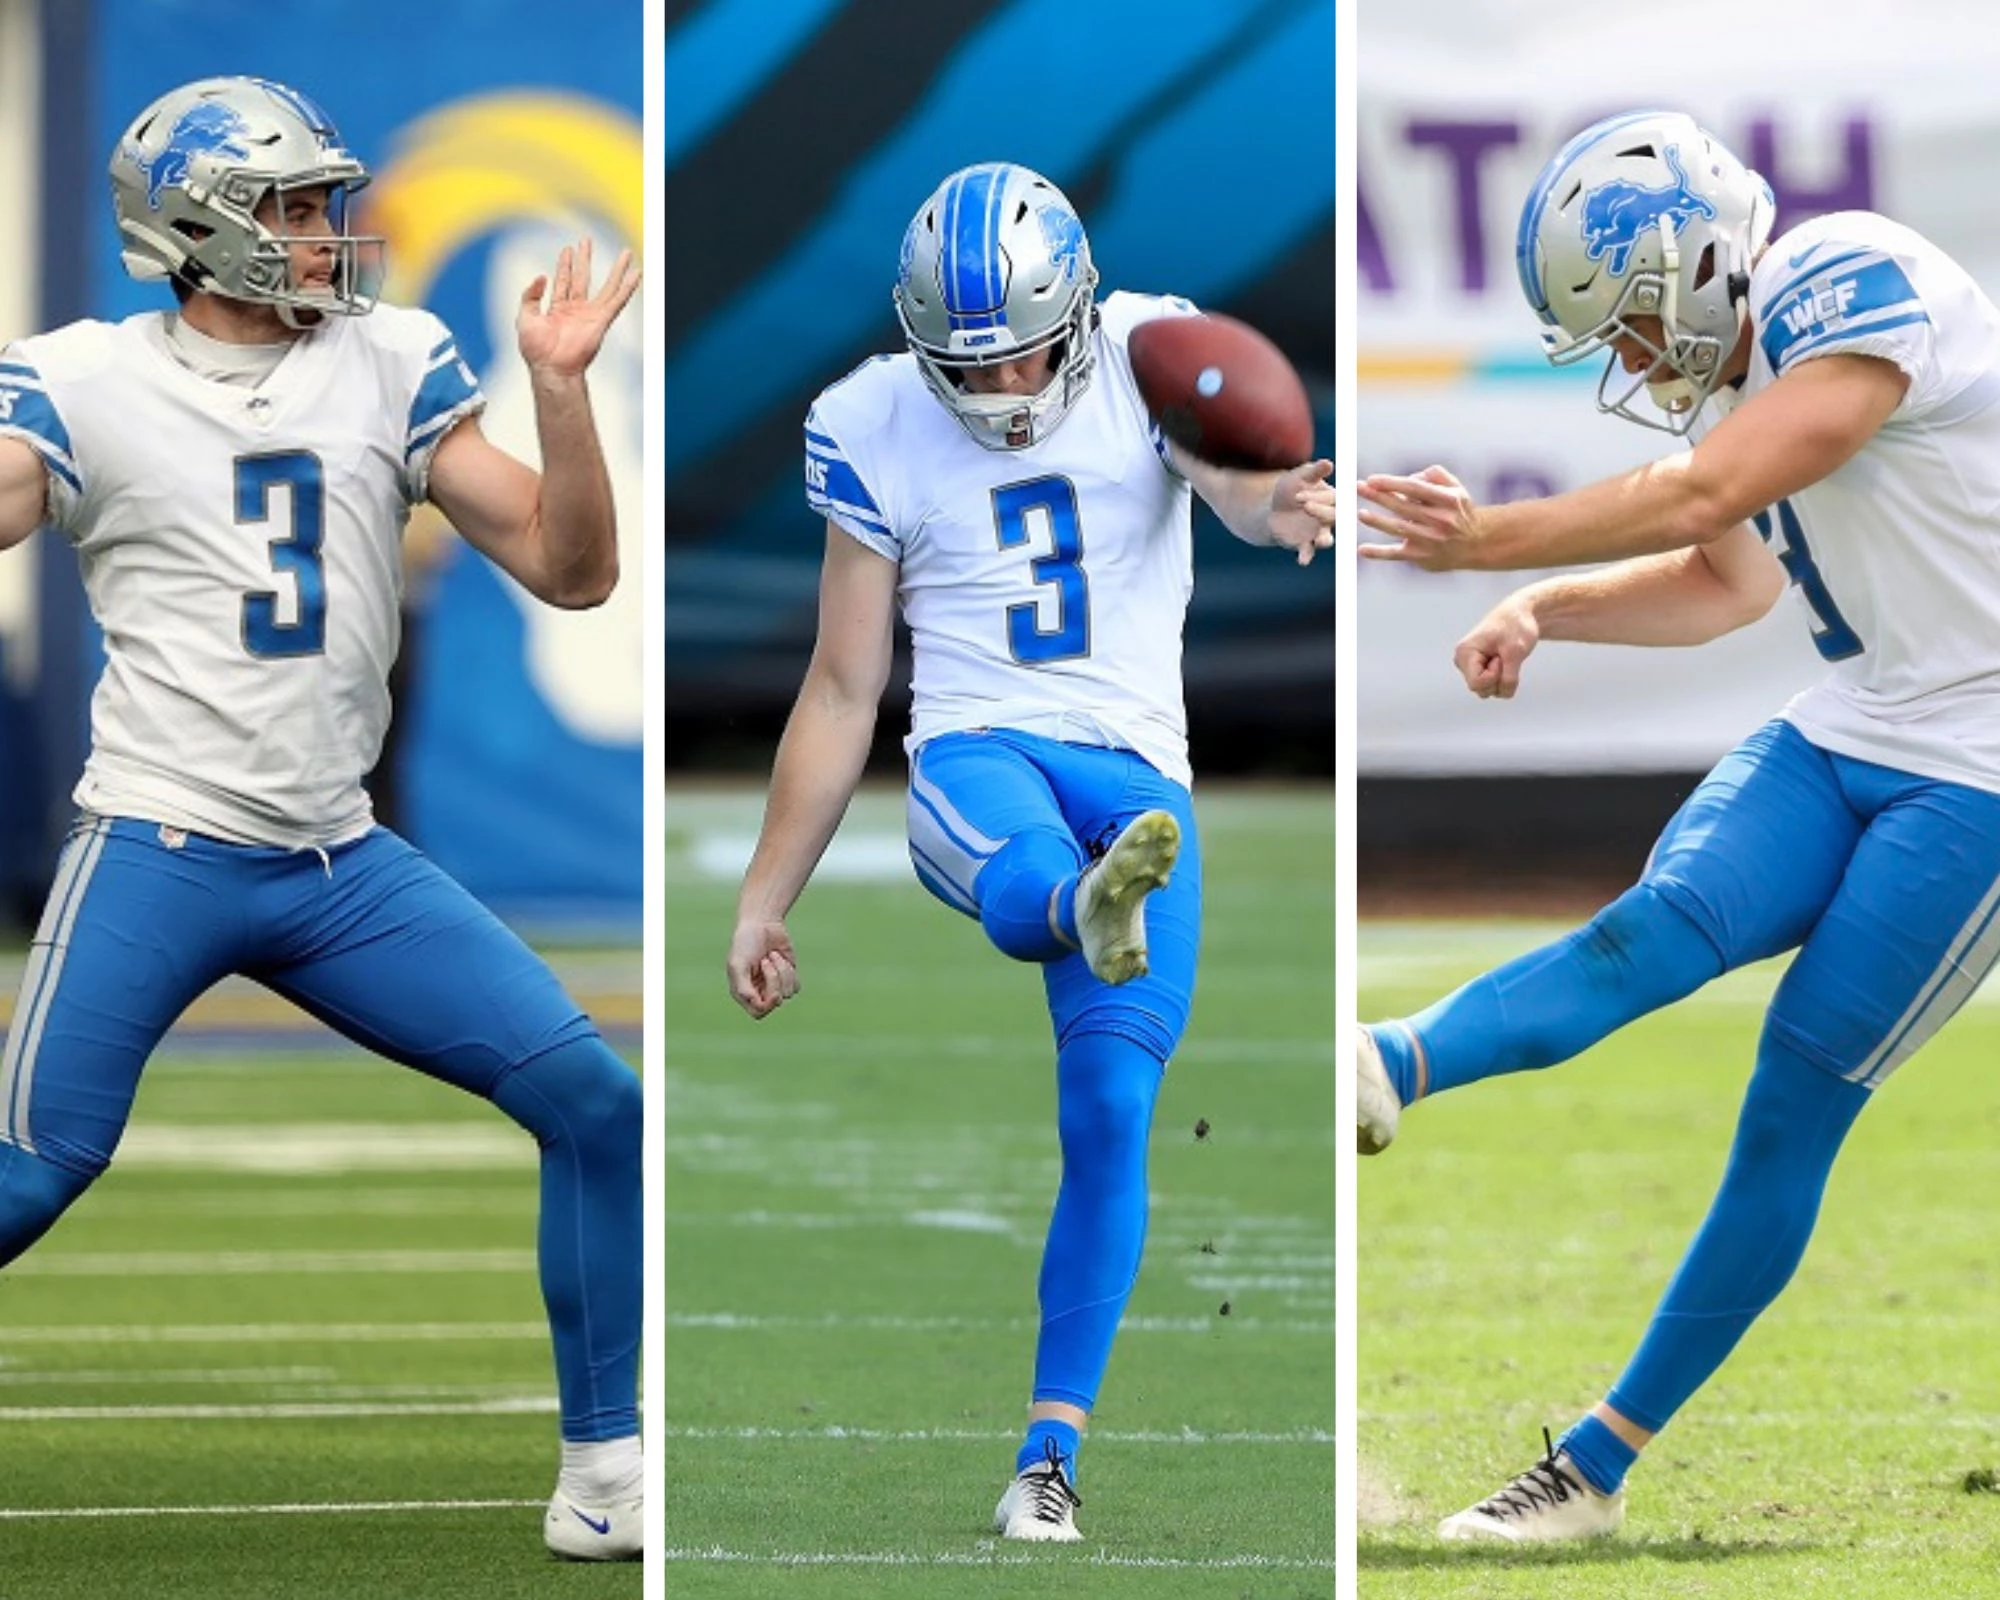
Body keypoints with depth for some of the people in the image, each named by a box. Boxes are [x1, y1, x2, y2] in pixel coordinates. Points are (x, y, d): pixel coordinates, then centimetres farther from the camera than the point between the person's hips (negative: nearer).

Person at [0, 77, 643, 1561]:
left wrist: (560, 384, -8)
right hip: (158, 854, -4)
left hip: (343, 867, 4)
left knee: (594, 1105, -4)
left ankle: (606, 1471, 7)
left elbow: (569, 568, 5)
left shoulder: (391, 366, 7)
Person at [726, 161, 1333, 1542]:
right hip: (978, 754, 1)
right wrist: (764, 898, 13)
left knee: (1113, 1108, -12)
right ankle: (1096, 910, -73)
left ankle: (1052, 1452, -6)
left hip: (1138, 774, -1)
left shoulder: (1150, 354, 3)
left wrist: (1277, 506, -46)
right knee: (1029, 885, -37)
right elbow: (842, 689, 14)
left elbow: (1232, 470, -19)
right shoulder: (874, 430, 7)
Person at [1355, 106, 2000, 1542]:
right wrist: (1544, 612, 8)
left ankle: (1596, 1465, -5)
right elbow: (1728, 583, 23)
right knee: (1664, 924, -19)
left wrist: (1486, 539, -20)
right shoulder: (1734, 367, 10)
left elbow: (1704, 500, -25)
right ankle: (1388, 1071, -42)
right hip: (1856, 730, 8)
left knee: (1793, 1116, -7)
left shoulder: (1859, 288, -19)